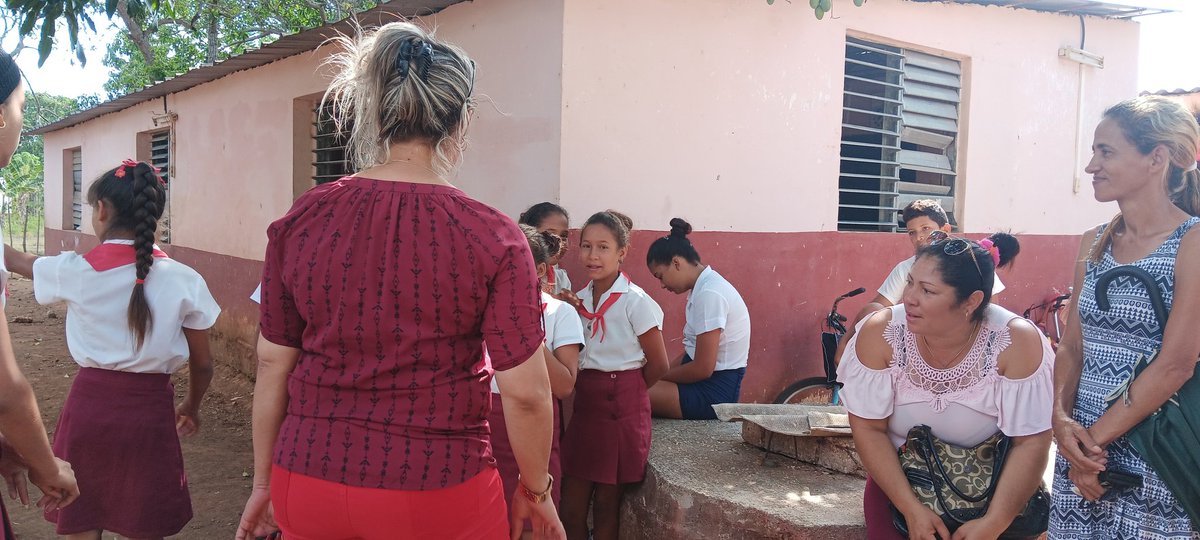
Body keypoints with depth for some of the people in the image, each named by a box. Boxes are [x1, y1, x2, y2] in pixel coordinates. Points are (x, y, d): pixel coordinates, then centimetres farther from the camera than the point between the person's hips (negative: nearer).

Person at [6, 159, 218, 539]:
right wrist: (191, 407, 18)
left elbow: (16, 260, 16)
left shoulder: (74, 272, -7)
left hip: (88, 406, 1)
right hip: (149, 411, -1)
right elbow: (202, 365, 0)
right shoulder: (183, 281, -8)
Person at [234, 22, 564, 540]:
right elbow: (525, 392, -11)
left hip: (309, 483, 3)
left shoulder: (299, 222, -4)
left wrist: (264, 481, 15)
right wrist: (536, 490, 5)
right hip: (437, 495, -2)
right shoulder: (492, 237, -14)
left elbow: (272, 366, 2)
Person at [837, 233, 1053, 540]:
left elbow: (1032, 443, -19)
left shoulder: (1017, 343, -23)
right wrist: (911, 509, -23)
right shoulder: (880, 334, -20)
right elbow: (868, 428, -16)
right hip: (895, 483, 1)